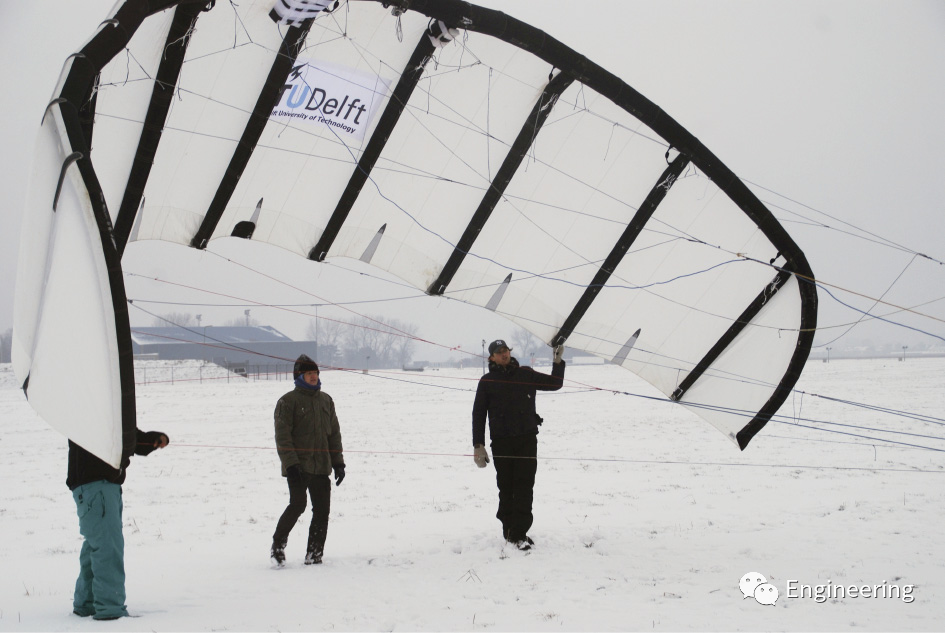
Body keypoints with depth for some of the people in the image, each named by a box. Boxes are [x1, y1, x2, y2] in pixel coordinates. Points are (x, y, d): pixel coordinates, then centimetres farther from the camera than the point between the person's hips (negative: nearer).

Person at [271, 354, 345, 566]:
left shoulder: (326, 400, 16)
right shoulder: (288, 401, -2)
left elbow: (334, 433, 20)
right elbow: (282, 436, -8)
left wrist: (338, 462, 13)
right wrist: (291, 463, -17)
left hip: (321, 467, 6)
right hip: (298, 467, -6)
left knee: (322, 510, 2)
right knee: (298, 505, -16)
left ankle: (314, 555, 10)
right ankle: (278, 545, 4)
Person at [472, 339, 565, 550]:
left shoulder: (526, 375, 10)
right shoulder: (487, 382, 6)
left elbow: (554, 383, 18)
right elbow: (478, 414, 6)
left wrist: (558, 362, 5)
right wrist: (478, 445, 0)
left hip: (527, 438, 1)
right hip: (501, 443, 0)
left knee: (524, 486, -6)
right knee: (506, 487, 4)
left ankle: (519, 532, -7)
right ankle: (509, 527, 18)